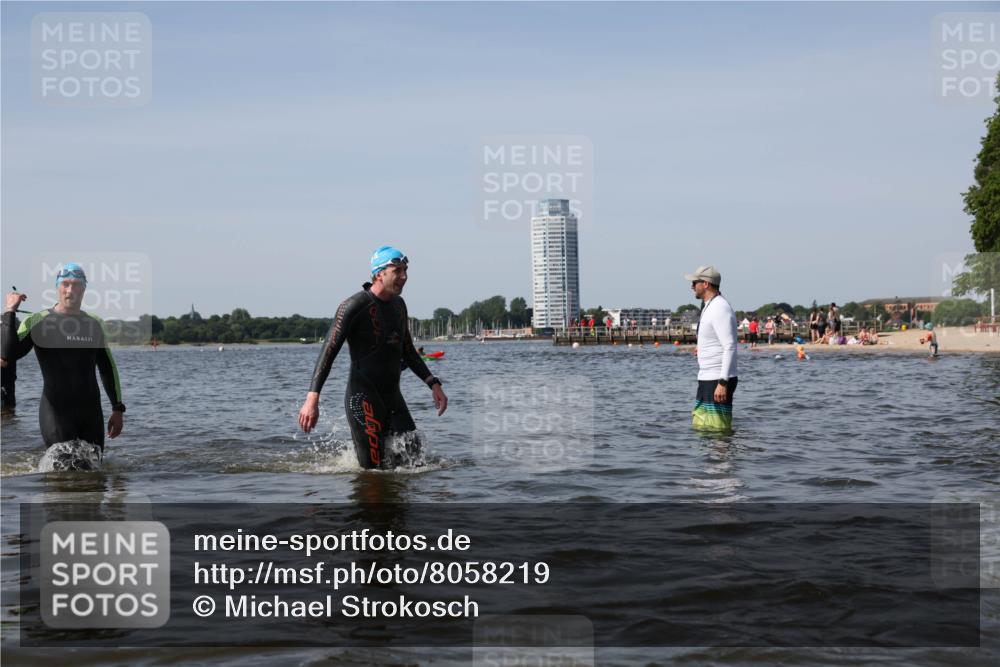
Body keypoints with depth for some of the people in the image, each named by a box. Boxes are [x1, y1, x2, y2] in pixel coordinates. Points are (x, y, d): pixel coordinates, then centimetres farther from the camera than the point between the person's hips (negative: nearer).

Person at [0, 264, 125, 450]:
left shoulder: (95, 324, 11)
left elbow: (108, 369, 18)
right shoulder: (37, 321, 0)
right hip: (56, 411, -4)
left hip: (91, 411, 4)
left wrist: (118, 409, 15)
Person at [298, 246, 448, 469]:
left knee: (413, 457, 1)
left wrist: (434, 384, 13)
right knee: (374, 468, -11)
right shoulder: (355, 306, -12)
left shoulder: (398, 304, 12)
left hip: (393, 397, 7)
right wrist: (312, 399, -26)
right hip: (363, 398, -7)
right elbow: (329, 351, -17)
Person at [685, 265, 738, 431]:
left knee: (717, 430, -9)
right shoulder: (709, 307, 17)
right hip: (707, 379, 11)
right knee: (699, 426, 13)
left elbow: (730, 347, -22)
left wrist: (723, 382, -27)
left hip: (718, 380, -11)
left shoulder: (720, 309, -15)